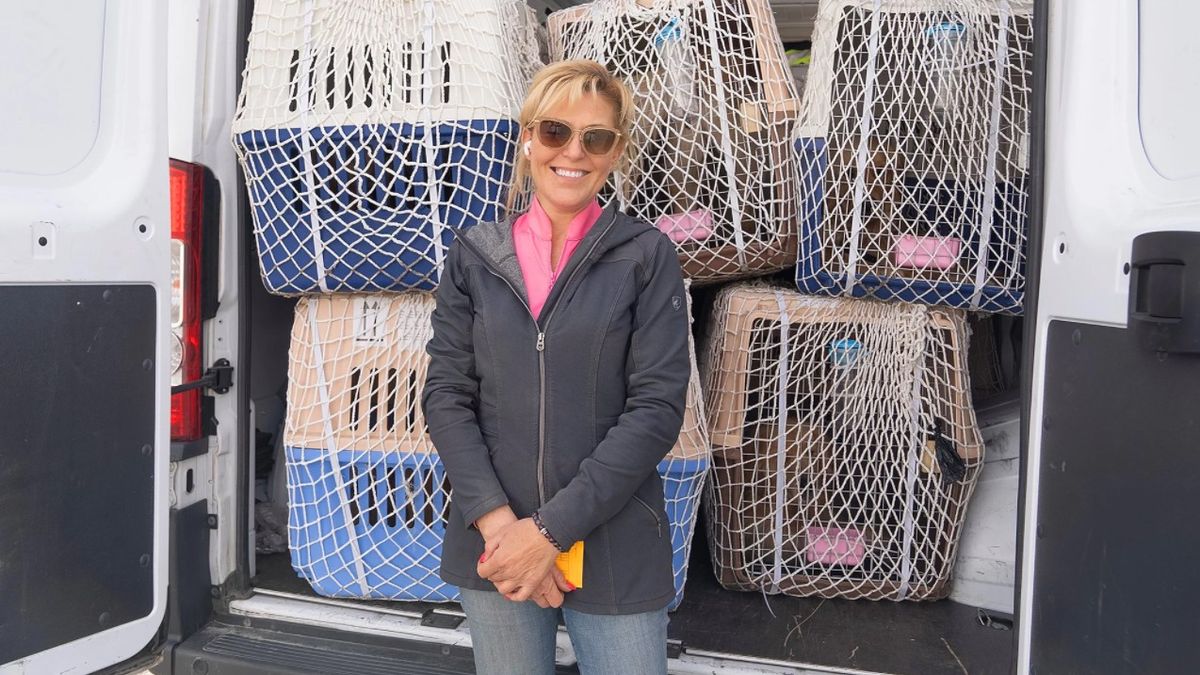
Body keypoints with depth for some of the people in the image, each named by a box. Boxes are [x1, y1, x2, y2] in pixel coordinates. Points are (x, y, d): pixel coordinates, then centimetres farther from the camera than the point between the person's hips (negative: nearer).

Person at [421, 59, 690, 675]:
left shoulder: (646, 256, -3)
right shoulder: (475, 255, 4)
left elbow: (656, 408, -9)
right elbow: (446, 393, 1)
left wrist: (552, 529, -14)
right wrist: (495, 518, -12)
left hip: (614, 548, -2)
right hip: (496, 541, 2)